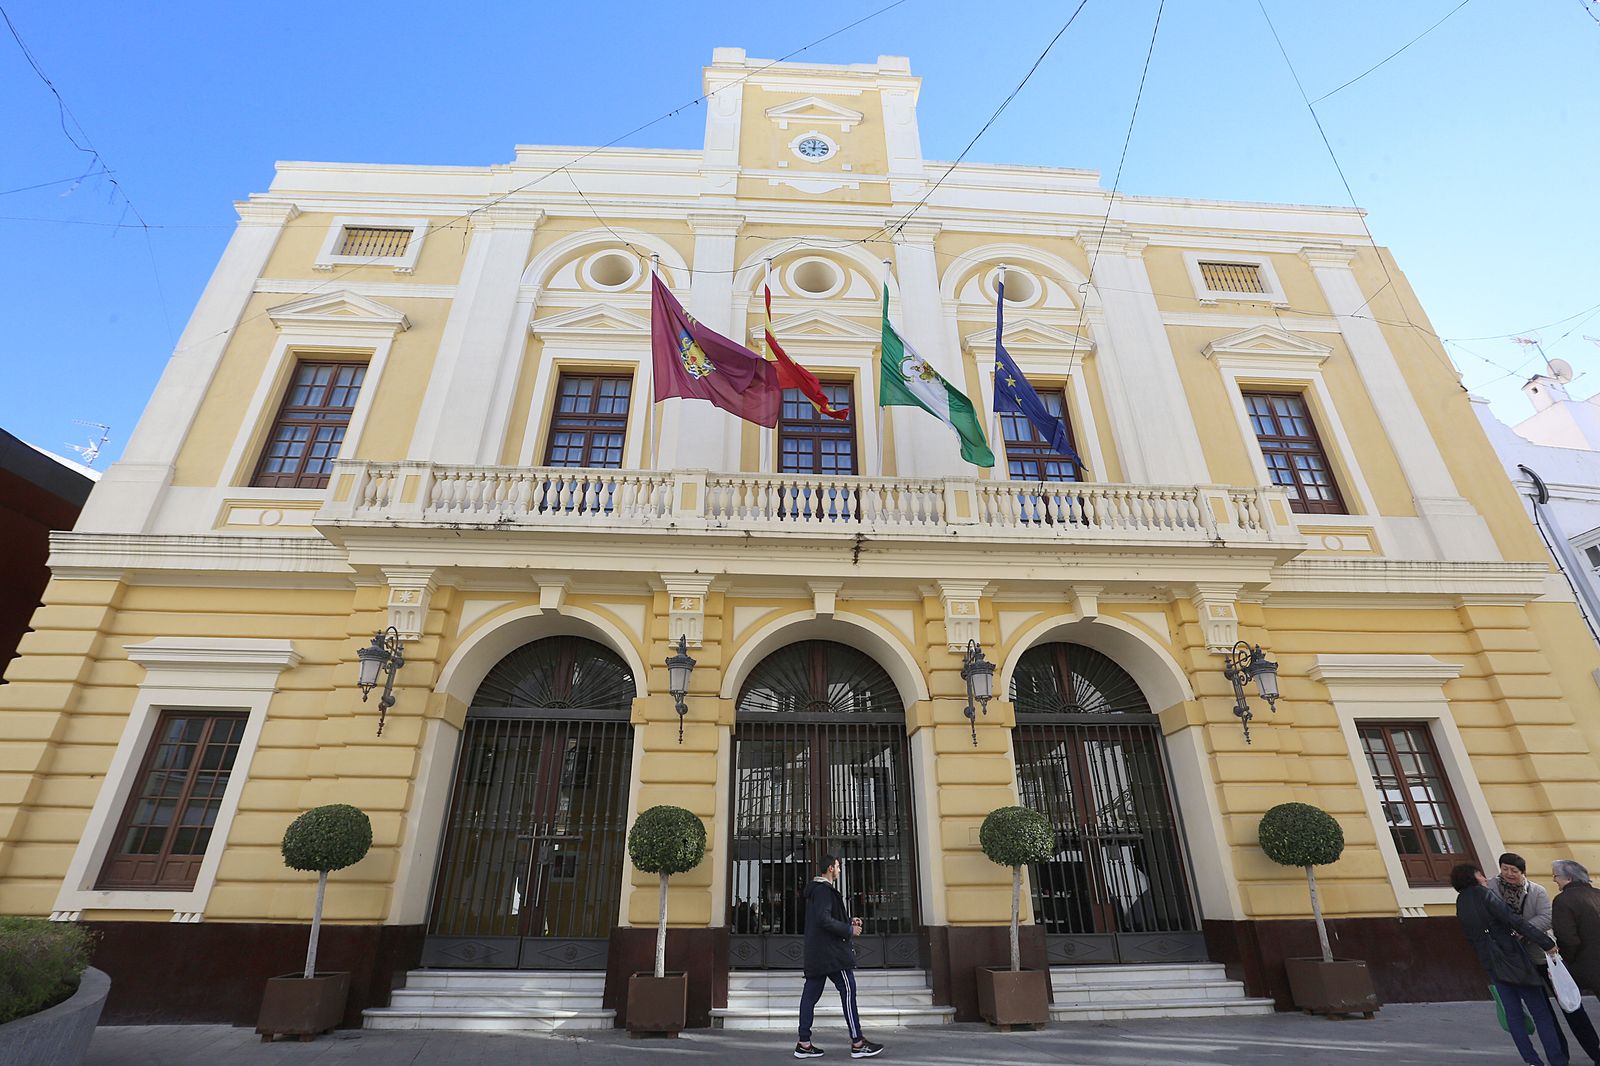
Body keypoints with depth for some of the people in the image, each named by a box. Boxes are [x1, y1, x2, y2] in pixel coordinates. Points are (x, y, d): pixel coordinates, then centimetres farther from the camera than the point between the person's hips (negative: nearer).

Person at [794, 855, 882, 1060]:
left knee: (811, 993, 8)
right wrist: (849, 930, -15)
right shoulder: (824, 890, -15)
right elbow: (825, 920, -24)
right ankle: (857, 1043, -1)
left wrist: (849, 921, 16)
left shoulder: (814, 890, 17)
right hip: (831, 951, -10)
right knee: (848, 990, -4)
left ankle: (804, 1044, 9)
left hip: (815, 951, 10)